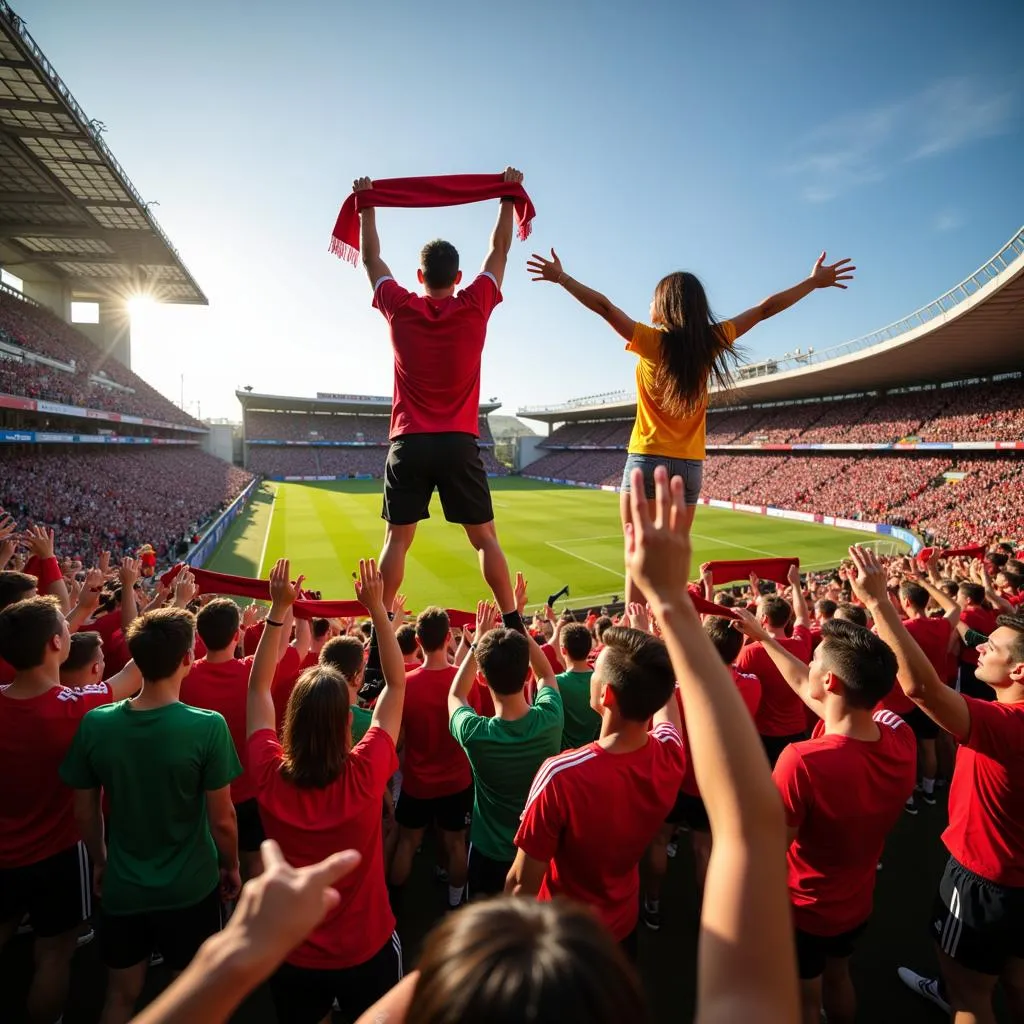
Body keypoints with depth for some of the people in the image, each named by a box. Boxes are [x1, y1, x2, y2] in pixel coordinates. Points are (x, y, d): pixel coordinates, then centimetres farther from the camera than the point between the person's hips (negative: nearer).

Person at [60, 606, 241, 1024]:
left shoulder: (95, 724, -15)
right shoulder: (208, 726, -26)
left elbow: (85, 812, -2)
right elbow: (221, 819, -17)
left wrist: (99, 861, 16)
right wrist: (232, 866, 2)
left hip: (122, 885, 3)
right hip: (190, 886, -3)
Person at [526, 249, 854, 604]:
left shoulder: (651, 341, -7)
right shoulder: (710, 341, 3)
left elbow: (603, 306, -5)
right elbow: (765, 309, 12)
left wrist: (560, 277, 5)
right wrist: (814, 281, 24)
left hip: (648, 460, -4)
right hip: (690, 465, 4)